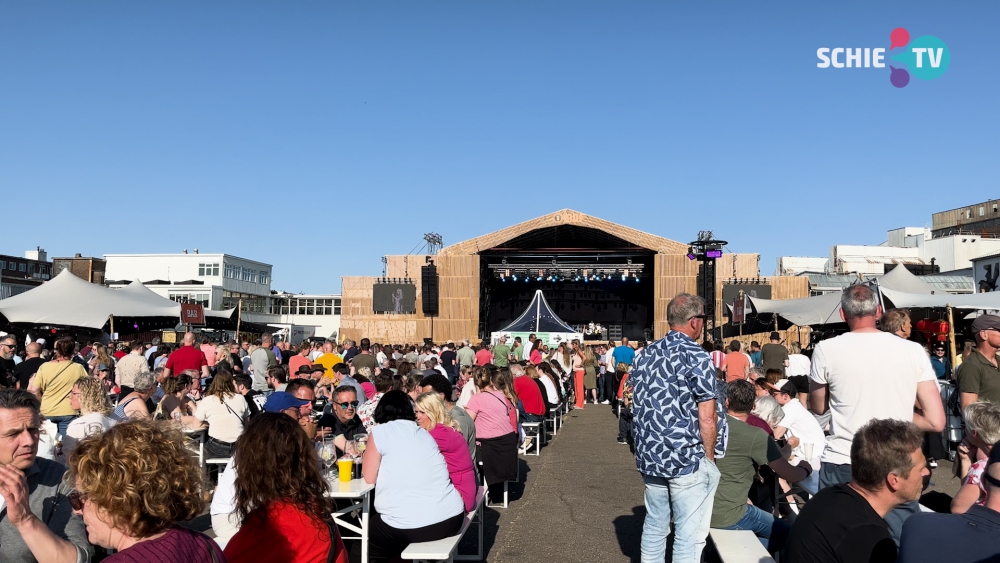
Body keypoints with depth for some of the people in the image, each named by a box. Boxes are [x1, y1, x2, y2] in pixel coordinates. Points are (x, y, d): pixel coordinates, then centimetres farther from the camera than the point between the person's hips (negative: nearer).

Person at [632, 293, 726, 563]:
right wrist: (710, 457, -1)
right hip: (688, 458, -7)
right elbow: (706, 418, -15)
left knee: (654, 526, 17)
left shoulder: (645, 355, 8)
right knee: (689, 536, 3)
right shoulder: (696, 357, -14)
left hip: (650, 455, 7)